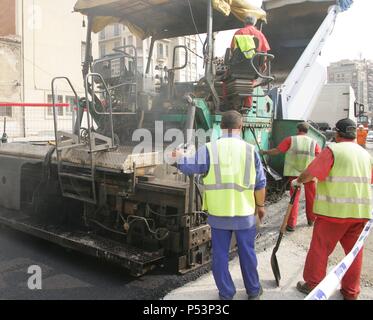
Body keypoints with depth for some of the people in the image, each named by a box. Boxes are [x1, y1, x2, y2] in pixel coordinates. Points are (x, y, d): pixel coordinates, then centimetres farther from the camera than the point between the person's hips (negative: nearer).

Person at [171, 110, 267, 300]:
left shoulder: (209, 149, -10)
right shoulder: (250, 150, -6)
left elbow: (189, 167, -3)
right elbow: (260, 184, -3)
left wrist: (177, 156, 18)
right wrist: (260, 205, 13)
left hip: (218, 214, -1)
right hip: (244, 213, 1)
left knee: (220, 255, 13)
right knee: (247, 253, 17)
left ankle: (226, 294, 24)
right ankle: (253, 290, 33)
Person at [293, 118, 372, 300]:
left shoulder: (333, 150, -10)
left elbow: (310, 173, -15)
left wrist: (298, 181, 3)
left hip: (334, 210, -6)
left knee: (320, 248, 6)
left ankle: (312, 284, 17)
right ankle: (351, 292, 24)